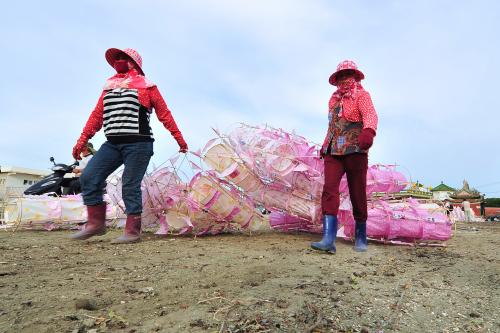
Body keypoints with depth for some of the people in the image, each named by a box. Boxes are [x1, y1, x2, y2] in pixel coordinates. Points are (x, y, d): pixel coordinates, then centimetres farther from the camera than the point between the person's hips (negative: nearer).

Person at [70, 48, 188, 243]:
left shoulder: (146, 86, 6)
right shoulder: (109, 87, 21)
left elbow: (164, 113, 4)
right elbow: (97, 116, 18)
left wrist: (179, 138, 1)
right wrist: (82, 141, 13)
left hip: (138, 144, -6)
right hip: (112, 144, 6)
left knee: (130, 186, -6)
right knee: (88, 177, -3)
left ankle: (132, 231, 5)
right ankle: (96, 224, 8)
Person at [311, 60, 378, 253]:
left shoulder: (362, 95, 2)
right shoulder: (334, 99, 20)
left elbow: (370, 115, -18)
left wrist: (369, 131, -39)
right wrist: (325, 145, 25)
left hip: (355, 152, -4)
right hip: (333, 153, 4)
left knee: (358, 195, 2)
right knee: (329, 191, -13)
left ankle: (360, 239, 20)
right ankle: (328, 240, -17)